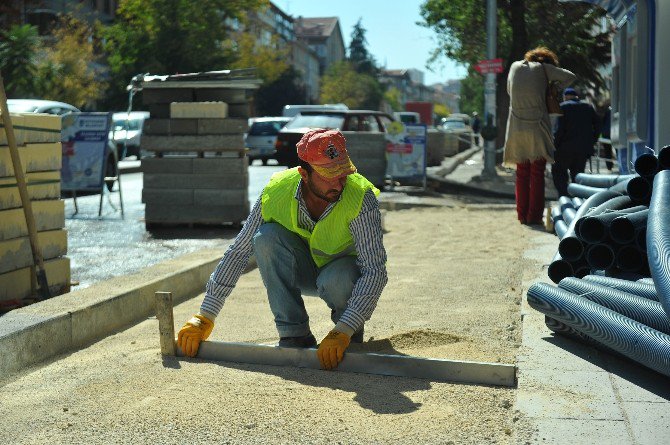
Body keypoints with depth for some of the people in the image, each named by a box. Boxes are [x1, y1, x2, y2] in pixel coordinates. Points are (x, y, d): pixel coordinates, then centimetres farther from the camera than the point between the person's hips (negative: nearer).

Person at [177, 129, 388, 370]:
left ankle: (350, 332, -5)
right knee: (267, 237, -28)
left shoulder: (361, 197, -30)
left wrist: (343, 332, -44)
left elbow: (375, 271, -33)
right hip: (303, 271, 3)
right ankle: (295, 334, -20)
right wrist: (205, 316, -19)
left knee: (336, 279, -39)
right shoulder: (277, 191, -23)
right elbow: (238, 252, -17)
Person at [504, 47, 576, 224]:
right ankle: (534, 215, -1)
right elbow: (570, 77, 1)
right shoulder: (542, 67, 0)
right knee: (537, 173, 2)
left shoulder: (515, 66, 10)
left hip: (516, 128, 3)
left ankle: (522, 214, 9)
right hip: (537, 128, -3)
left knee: (522, 173, 10)